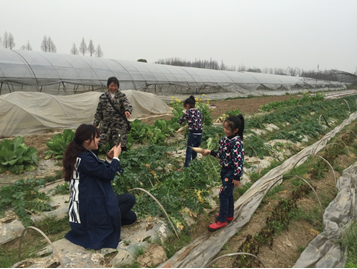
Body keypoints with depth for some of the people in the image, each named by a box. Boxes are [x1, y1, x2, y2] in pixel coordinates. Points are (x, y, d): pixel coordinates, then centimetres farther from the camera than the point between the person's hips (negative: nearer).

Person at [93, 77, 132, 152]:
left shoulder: (122, 96, 2)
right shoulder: (103, 97, 7)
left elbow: (128, 105, -15)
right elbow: (98, 111, 10)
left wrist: (127, 110, -39)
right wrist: (95, 124, 8)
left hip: (120, 125, -1)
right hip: (105, 125, 2)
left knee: (122, 146, 0)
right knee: (100, 144, 0)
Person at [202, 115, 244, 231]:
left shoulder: (237, 142, -24)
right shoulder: (226, 139, 2)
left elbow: (239, 160, -24)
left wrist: (237, 177, -22)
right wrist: (210, 152, 4)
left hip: (231, 172, -9)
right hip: (225, 170, 9)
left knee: (223, 194, -1)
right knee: (228, 193, 21)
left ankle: (222, 220, 13)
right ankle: (229, 215, 38)